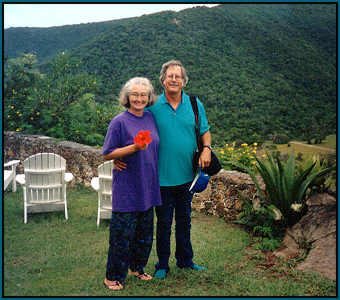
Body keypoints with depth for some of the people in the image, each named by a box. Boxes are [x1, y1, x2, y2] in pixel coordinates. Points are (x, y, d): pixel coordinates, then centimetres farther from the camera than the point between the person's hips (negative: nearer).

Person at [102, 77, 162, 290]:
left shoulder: (151, 118, 8)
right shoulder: (120, 121, -10)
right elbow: (107, 154, -11)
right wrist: (134, 148, -22)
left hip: (148, 185, 6)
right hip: (127, 187, -6)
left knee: (145, 231, 15)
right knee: (123, 233, 0)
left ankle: (137, 267, 34)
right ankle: (113, 276, 16)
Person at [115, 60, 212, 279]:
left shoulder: (195, 105, 3)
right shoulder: (153, 107, -5)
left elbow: (205, 131, 13)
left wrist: (206, 149, -7)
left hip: (187, 175, 3)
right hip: (162, 177, -3)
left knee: (184, 220, 18)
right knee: (164, 223, 8)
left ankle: (185, 260, 35)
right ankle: (162, 265, 25)